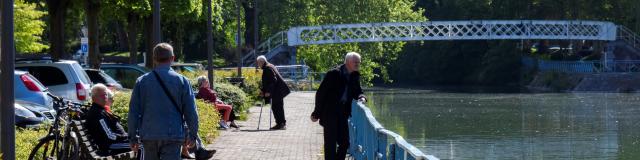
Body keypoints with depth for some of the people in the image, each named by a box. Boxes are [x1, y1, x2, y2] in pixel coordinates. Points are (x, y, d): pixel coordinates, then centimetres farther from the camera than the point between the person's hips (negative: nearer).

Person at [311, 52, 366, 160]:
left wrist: (361, 97, -9)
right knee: (330, 144, -4)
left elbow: (357, 91, 17)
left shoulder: (355, 75, 5)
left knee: (344, 143, 8)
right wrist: (317, 113, -11)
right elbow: (321, 93, -13)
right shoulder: (334, 74, -15)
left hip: (343, 113, 7)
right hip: (330, 113, -7)